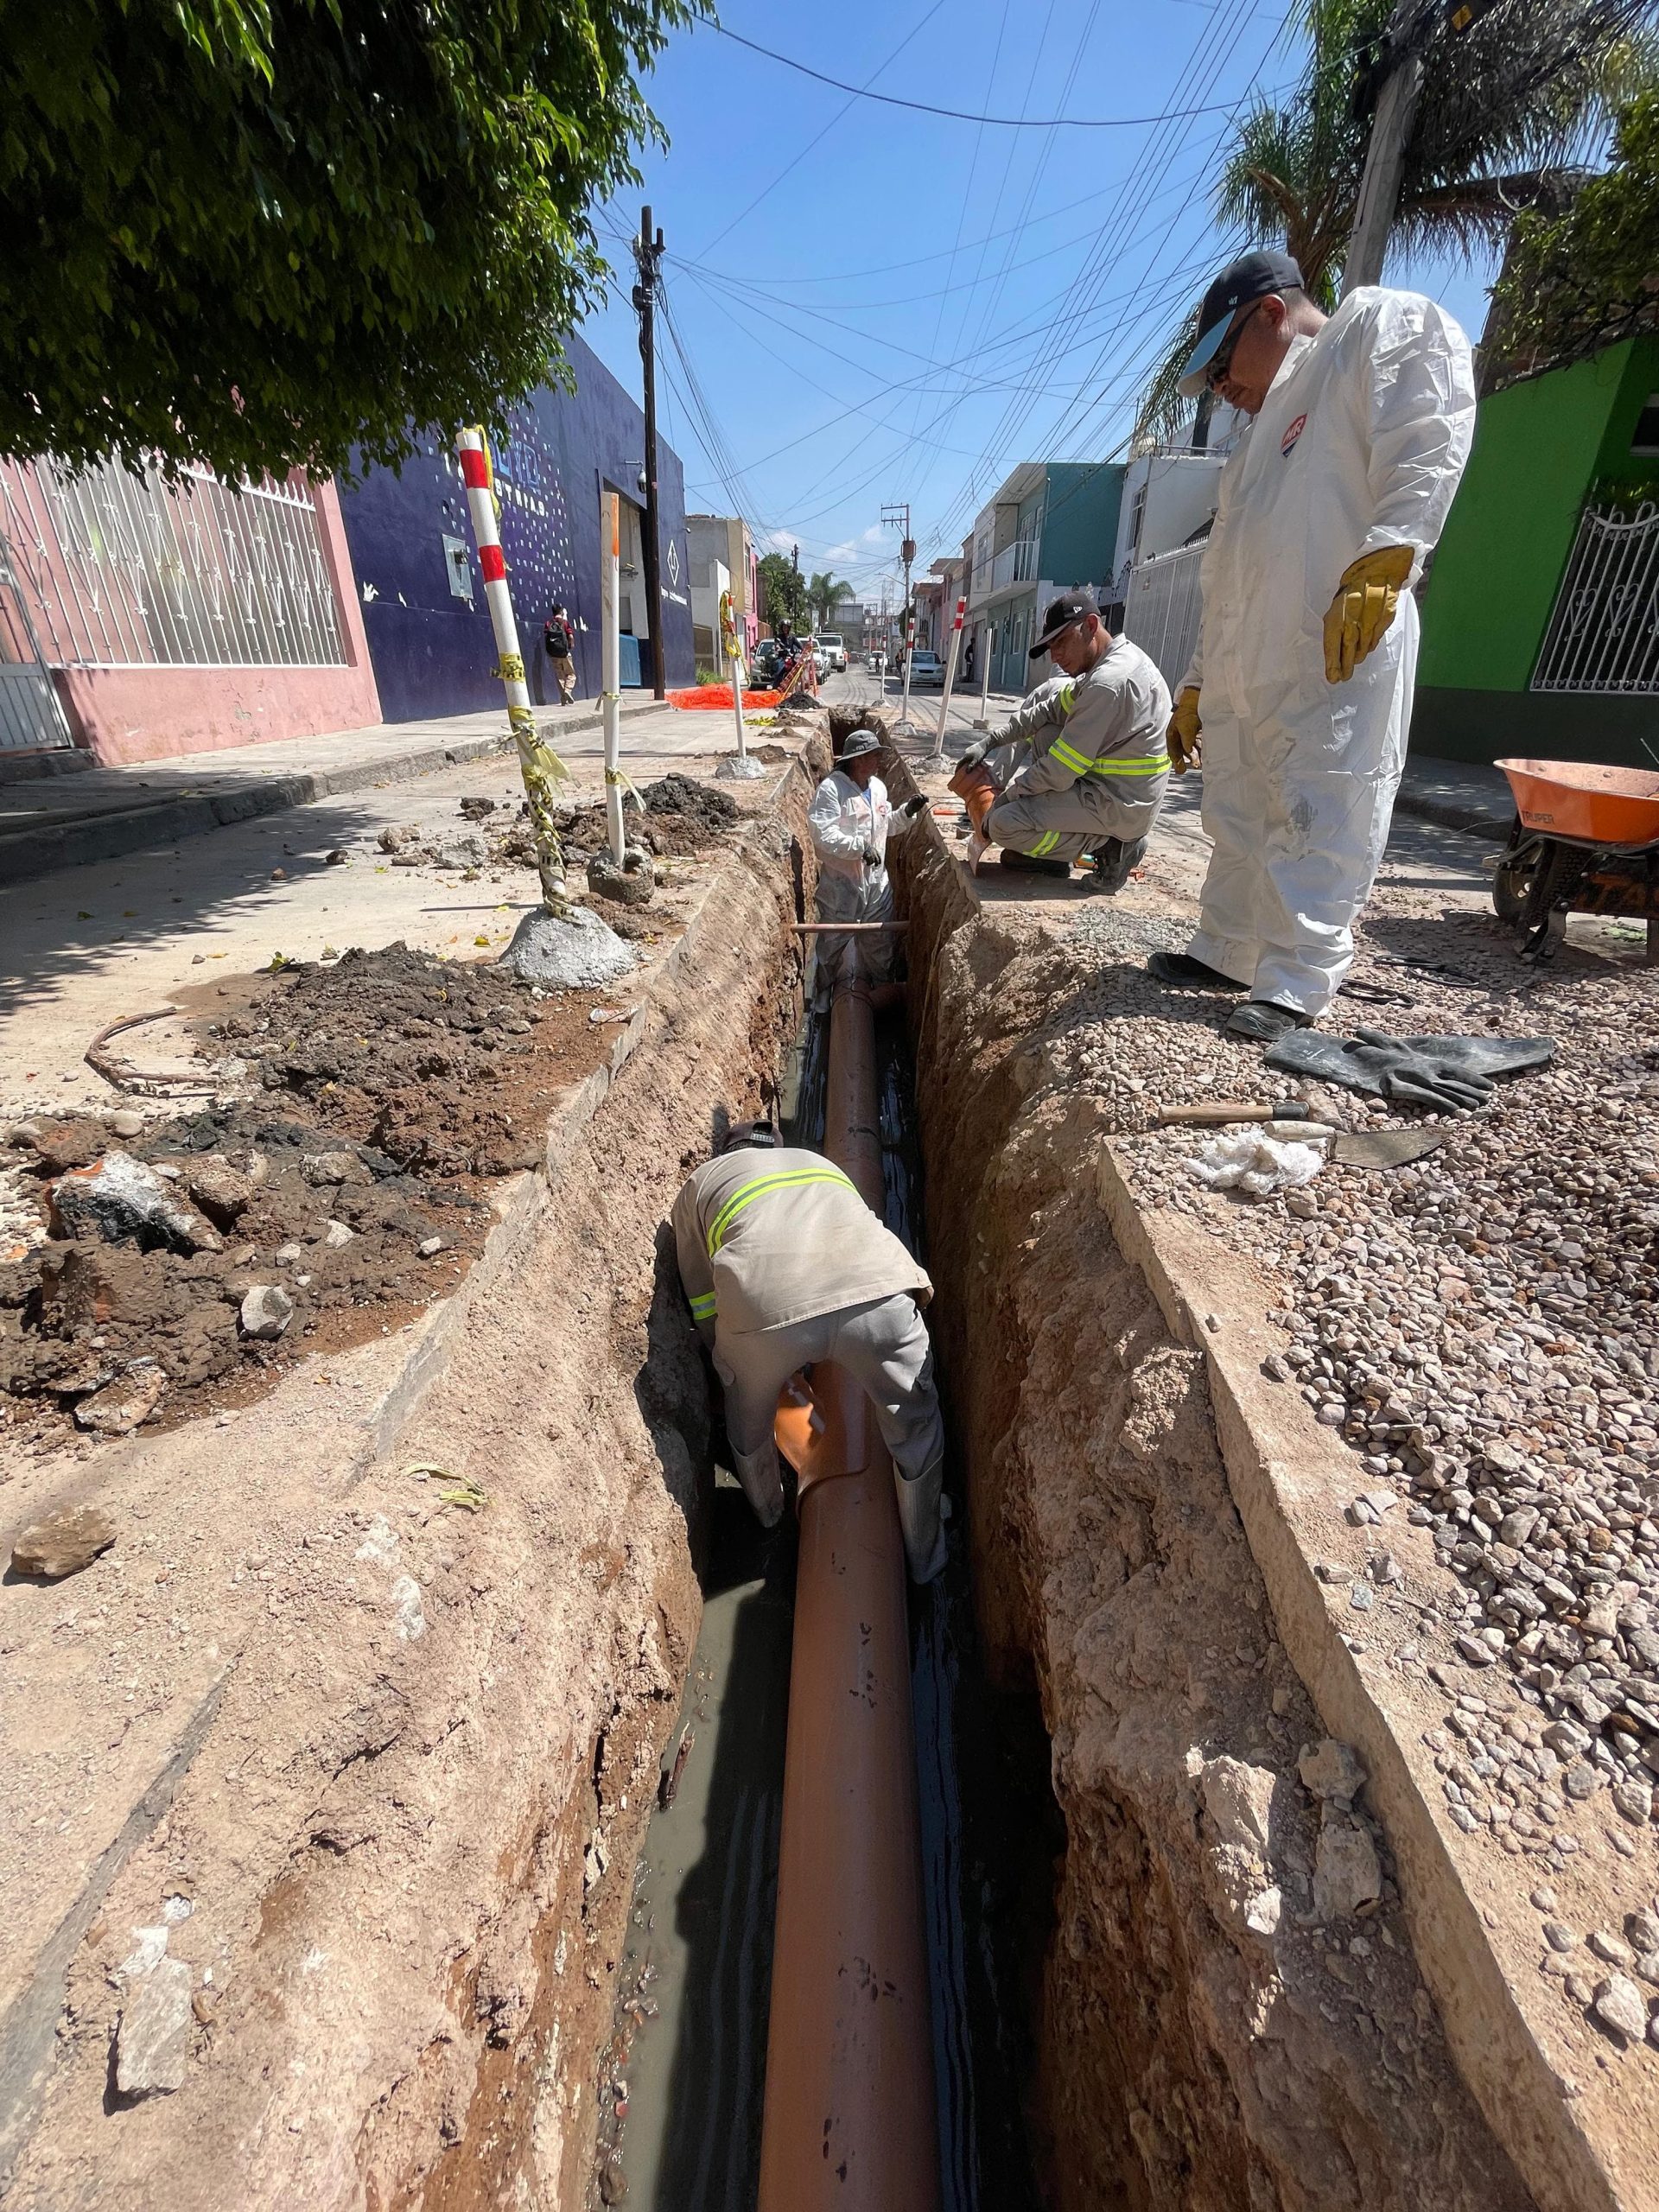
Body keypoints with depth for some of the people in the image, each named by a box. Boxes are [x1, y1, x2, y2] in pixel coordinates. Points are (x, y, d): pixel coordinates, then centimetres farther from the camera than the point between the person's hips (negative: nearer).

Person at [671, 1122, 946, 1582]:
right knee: (917, 1426, 31)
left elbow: (706, 1308, 29)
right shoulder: (821, 1163, 39)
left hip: (763, 1307, -1)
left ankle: (768, 1512, 62)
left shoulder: (698, 1184, 31)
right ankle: (925, 1557, 51)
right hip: (877, 1289, 2)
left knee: (749, 1429, 35)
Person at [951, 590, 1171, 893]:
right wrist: (989, 743, 4)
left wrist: (1005, 797, -10)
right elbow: (1050, 708, 12)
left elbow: (1059, 773, -22)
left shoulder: (1108, 684, -24)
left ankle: (1111, 846, -3)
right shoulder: (1116, 661, 7)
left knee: (1004, 824, -18)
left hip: (1118, 808, -10)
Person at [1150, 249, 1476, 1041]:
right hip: (1244, 663, 9)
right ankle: (1226, 953, 19)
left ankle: (1297, 983, -9)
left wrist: (1382, 561, -25)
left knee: (1319, 819, -10)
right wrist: (1195, 686, 25)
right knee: (1237, 817, 10)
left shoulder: (1382, 326, 8)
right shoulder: (1262, 434, 31)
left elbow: (1424, 442, -11)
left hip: (1337, 652, -9)